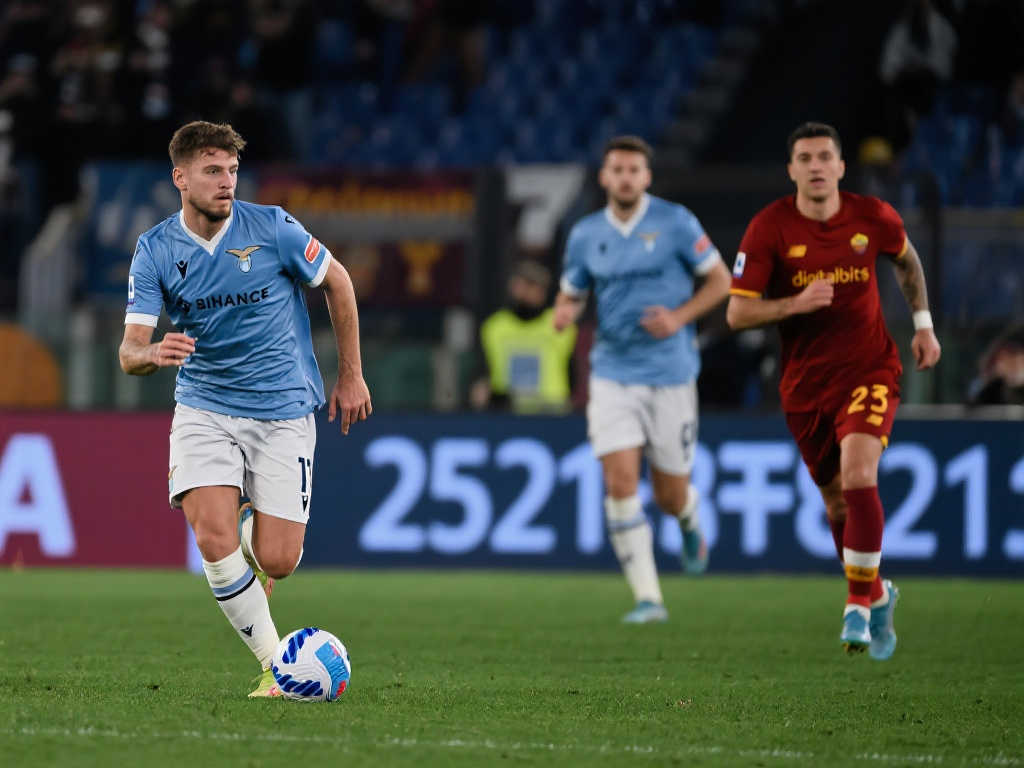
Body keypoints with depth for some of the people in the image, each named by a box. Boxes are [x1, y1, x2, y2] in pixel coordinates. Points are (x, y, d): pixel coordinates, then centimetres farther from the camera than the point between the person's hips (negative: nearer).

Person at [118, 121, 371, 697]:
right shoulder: (155, 251, -5)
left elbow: (337, 283, 6)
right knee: (215, 541, -21)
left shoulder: (272, 228, -9)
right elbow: (130, 351, -8)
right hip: (204, 407, 1)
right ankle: (275, 666, -6)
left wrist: (351, 376, 8)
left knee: (276, 561, -7)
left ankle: (256, 524, 32)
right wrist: (151, 354, -34)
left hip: (283, 408, -1)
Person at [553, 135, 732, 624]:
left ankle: (690, 523, 43)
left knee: (670, 496, 4)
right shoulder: (585, 235, 5)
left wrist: (681, 317, -15)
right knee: (619, 482, -14)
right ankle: (647, 597, -10)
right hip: (612, 375, 2)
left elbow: (721, 280, 1)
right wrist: (564, 312, -9)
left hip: (670, 373, -2)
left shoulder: (675, 222, -5)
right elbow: (570, 295, 16)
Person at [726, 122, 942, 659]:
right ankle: (878, 594, 35)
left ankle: (860, 604, -12)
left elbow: (906, 259, 18)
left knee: (857, 477, -24)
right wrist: (795, 303, -26)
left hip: (870, 369, -1)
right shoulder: (769, 229, -10)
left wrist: (923, 324, 13)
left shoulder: (873, 218, -6)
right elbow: (737, 313, -11)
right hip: (805, 383, 1)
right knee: (836, 502, 10)